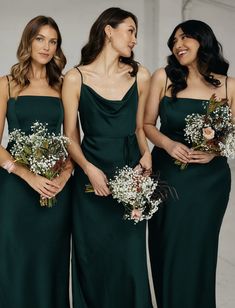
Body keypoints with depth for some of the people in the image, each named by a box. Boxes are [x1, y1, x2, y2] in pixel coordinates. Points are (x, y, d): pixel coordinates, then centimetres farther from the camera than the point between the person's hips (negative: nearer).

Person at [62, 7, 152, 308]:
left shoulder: (140, 76, 5)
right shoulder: (75, 78, -2)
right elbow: (70, 136, 0)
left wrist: (146, 154, -5)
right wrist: (89, 169, -15)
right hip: (91, 174, -2)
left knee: (130, 257, 4)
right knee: (93, 257, 7)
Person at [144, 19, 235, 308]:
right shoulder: (163, 77, -2)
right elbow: (147, 124, 1)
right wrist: (169, 144, -16)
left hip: (209, 179, -1)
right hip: (167, 175, 1)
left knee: (196, 251, 7)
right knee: (166, 249, 10)